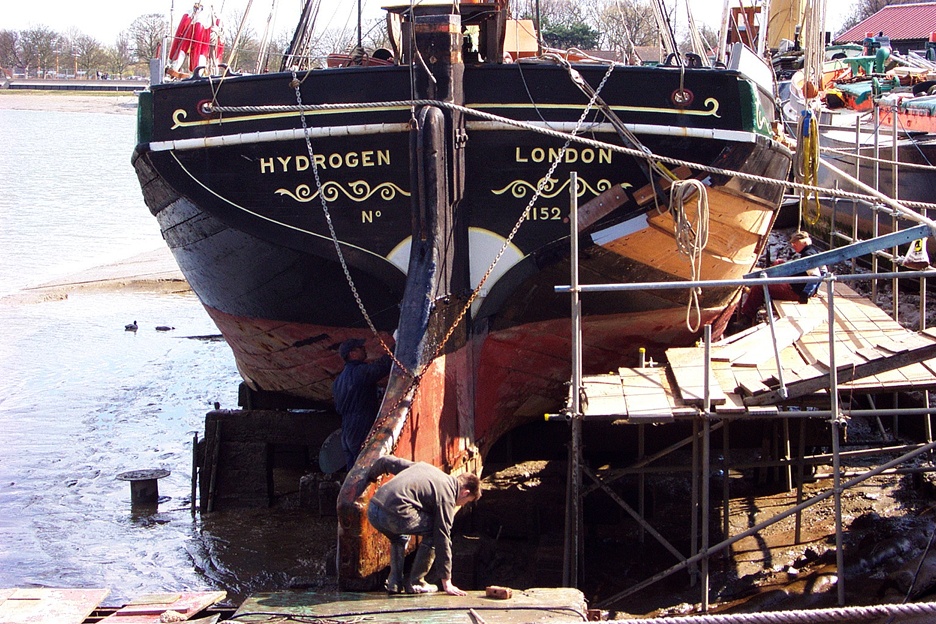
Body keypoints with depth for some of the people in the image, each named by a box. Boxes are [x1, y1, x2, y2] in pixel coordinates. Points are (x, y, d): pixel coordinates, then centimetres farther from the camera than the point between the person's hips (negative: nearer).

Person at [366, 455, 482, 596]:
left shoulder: (423, 467, 26)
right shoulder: (446, 497, 5)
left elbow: (386, 461, 29)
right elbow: (443, 540, 4)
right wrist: (446, 583, 9)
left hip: (372, 510, 8)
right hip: (394, 514, -8)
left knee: (400, 538, 35)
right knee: (434, 532, 12)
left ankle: (394, 583, 25)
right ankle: (415, 583, 13)